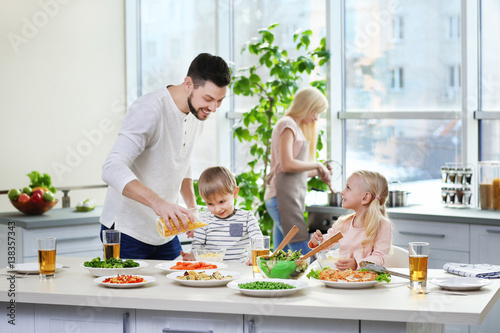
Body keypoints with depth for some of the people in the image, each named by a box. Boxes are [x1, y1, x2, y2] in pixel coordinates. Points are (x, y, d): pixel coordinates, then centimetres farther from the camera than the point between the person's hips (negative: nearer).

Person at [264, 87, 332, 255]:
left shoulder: (296, 127, 24)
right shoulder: (287, 124, -5)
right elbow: (286, 164, -16)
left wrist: (317, 172, 11)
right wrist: (316, 165, -6)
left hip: (292, 197, 10)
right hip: (283, 197, -10)